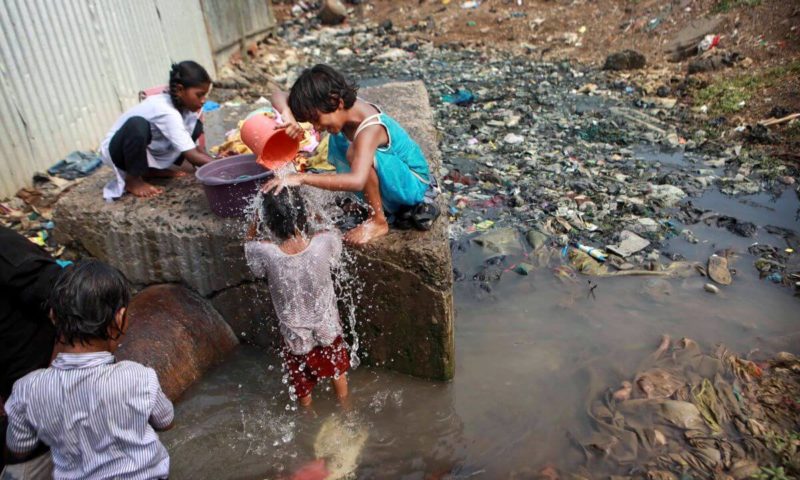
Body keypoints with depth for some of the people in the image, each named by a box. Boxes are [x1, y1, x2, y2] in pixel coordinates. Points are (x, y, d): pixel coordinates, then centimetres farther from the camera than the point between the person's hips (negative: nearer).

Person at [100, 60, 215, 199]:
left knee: (195, 127, -6)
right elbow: (193, 157, -36)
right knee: (138, 124, -40)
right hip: (116, 150, -7)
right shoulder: (166, 111, -34)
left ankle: (154, 169, 4)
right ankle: (133, 179, -15)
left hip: (149, 150, 7)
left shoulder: (184, 105, -10)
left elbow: (197, 147, -6)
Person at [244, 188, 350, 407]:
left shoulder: (265, 254, -31)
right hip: (328, 328, 1)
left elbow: (249, 242, -5)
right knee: (337, 370, 32)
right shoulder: (325, 242, -29)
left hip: (295, 336, -1)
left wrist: (259, 215, -5)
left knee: (302, 384, 28)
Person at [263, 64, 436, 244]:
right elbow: (279, 96, -7)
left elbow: (357, 181, -51)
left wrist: (301, 178, -49)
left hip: (414, 183, -8)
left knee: (355, 153, -31)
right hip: (394, 178, 8)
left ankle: (378, 222, -13)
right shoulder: (346, 107, -10)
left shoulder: (369, 129, -33)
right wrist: (287, 113, -31)